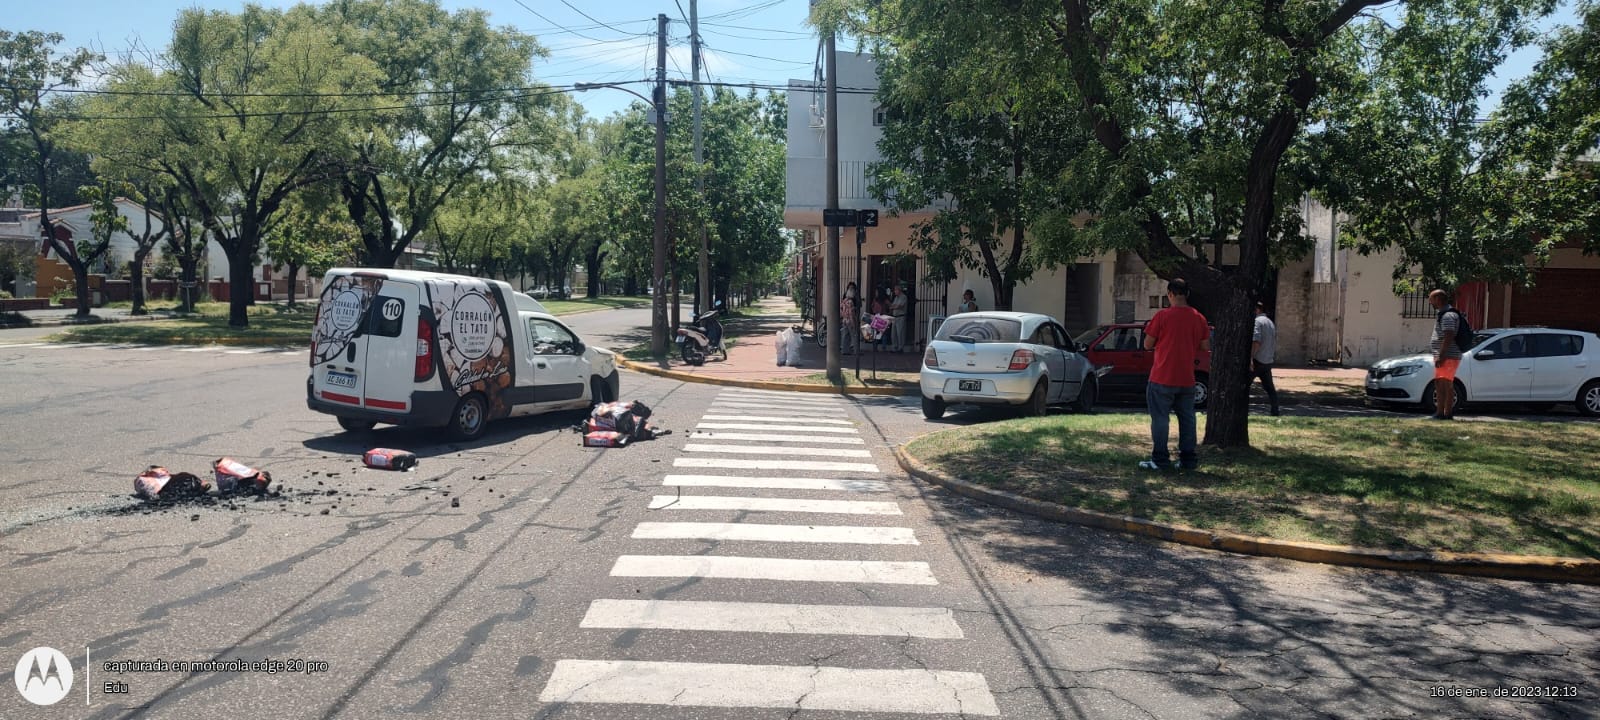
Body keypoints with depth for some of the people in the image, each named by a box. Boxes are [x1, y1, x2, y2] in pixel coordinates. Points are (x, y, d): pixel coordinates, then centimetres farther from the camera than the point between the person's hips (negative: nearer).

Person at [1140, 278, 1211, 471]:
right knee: (1187, 419, 13)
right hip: (1187, 379, 5)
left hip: (1162, 378, -4)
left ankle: (1160, 460, 2)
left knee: (1160, 418, 2)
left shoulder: (1162, 316, -12)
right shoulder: (1199, 318, 2)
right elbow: (1206, 346, 7)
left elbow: (1148, 345, -7)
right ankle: (1188, 459, 17)